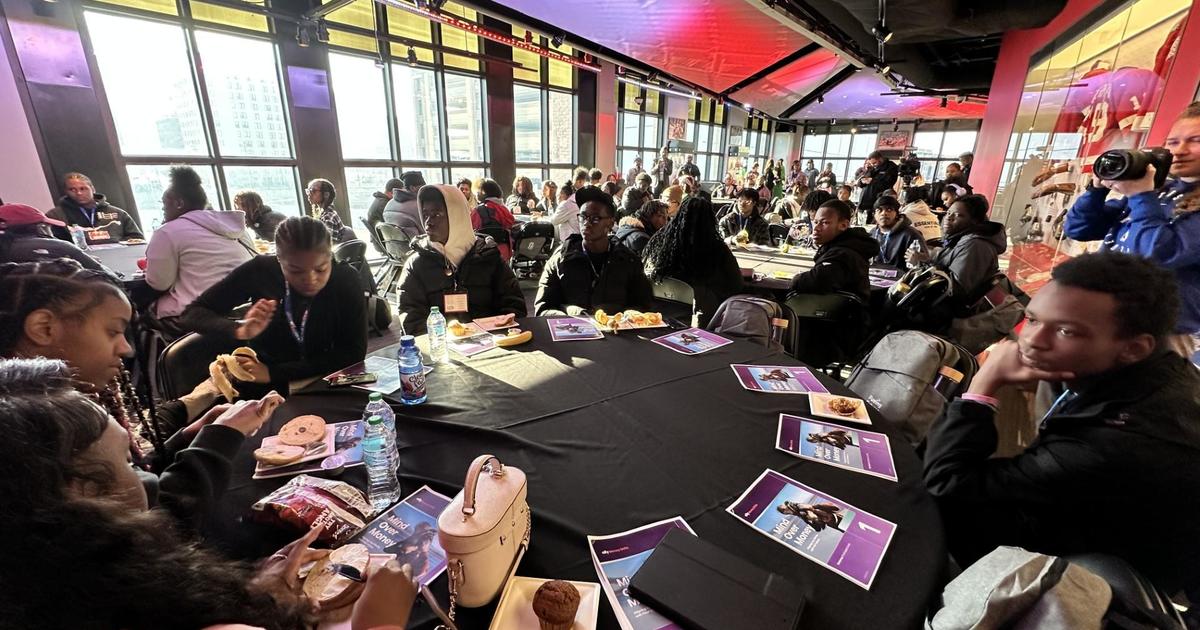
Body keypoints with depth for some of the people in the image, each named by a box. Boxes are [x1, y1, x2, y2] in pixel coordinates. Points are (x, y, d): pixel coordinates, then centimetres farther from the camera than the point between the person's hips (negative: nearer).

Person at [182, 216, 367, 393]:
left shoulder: (346, 280, -15)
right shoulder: (260, 271, -11)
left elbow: (354, 352, -17)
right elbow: (193, 313, -2)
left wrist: (275, 373, -21)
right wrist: (239, 330, -22)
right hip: (259, 387, 2)